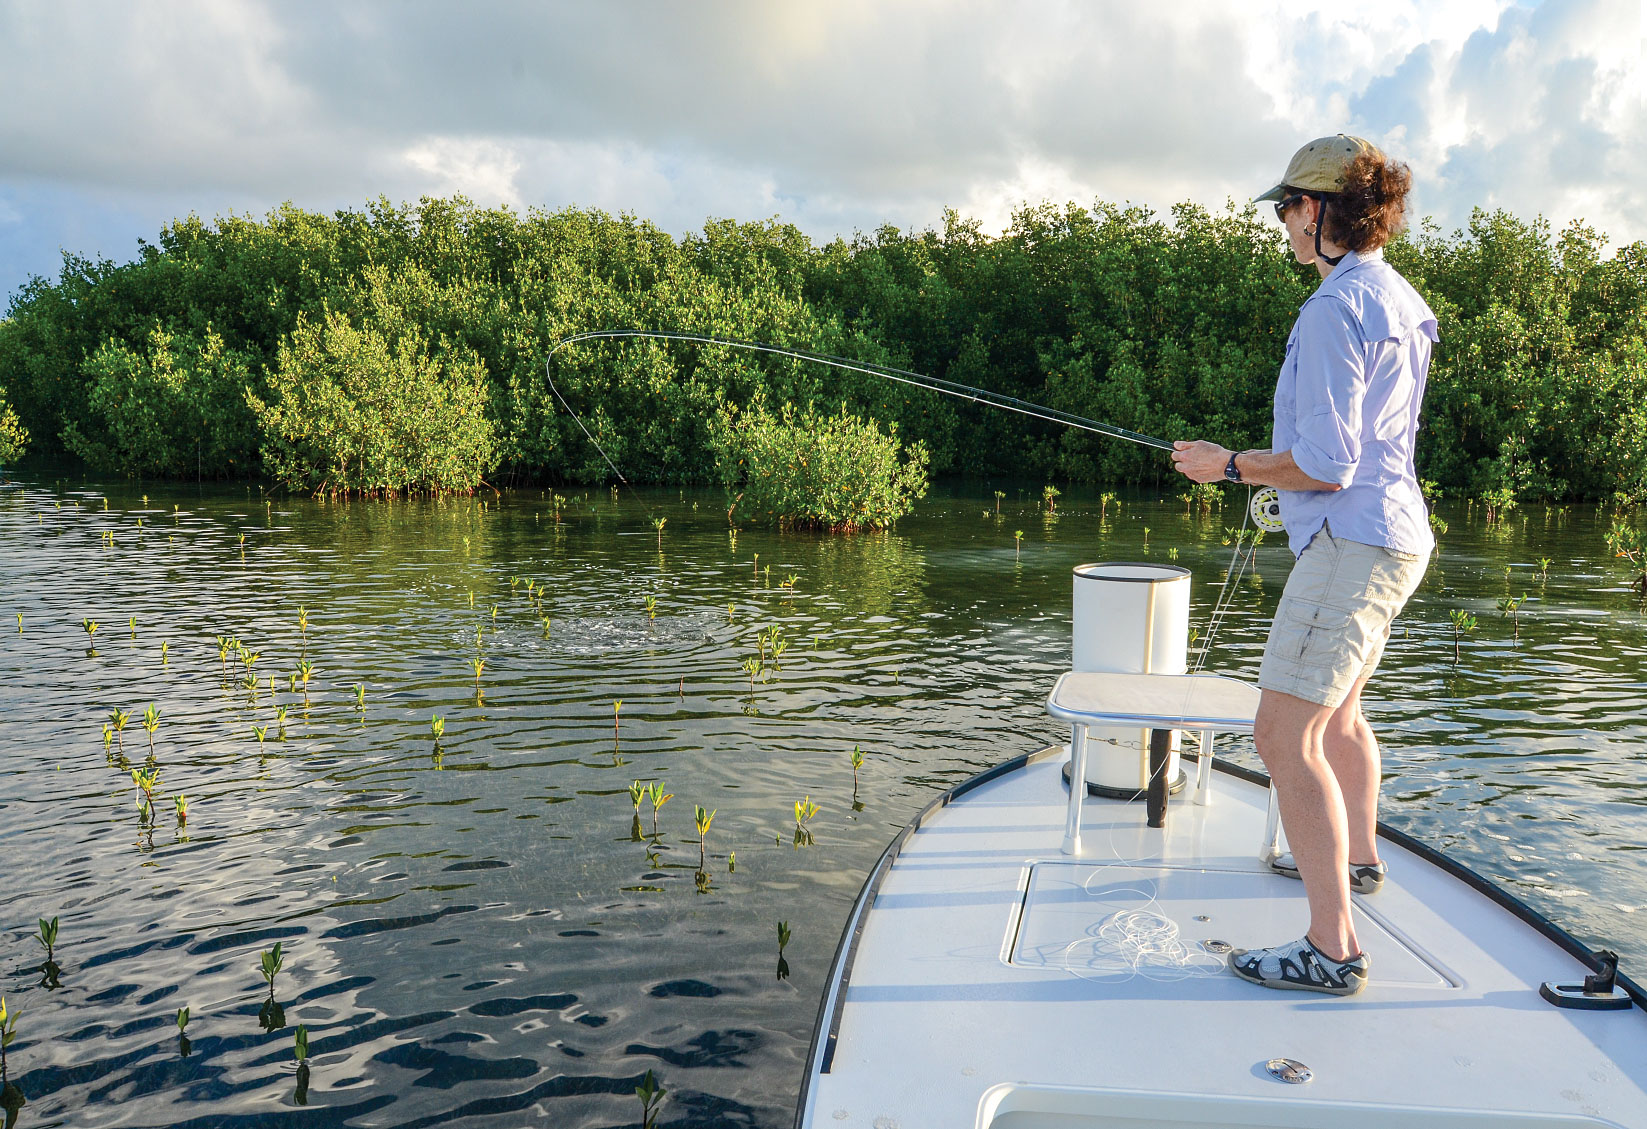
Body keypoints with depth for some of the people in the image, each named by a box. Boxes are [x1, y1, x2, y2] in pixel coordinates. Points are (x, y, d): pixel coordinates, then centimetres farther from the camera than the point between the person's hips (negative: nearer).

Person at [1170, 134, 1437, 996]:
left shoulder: (1335, 309, -18)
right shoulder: (1399, 299, 13)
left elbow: (1326, 466, -23)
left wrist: (1229, 466, -10)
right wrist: (1271, 461, 24)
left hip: (1352, 544, -11)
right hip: (1394, 535, 11)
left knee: (1286, 737, -10)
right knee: (1337, 709, 27)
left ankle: (1333, 949, -6)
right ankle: (1355, 857, 47)